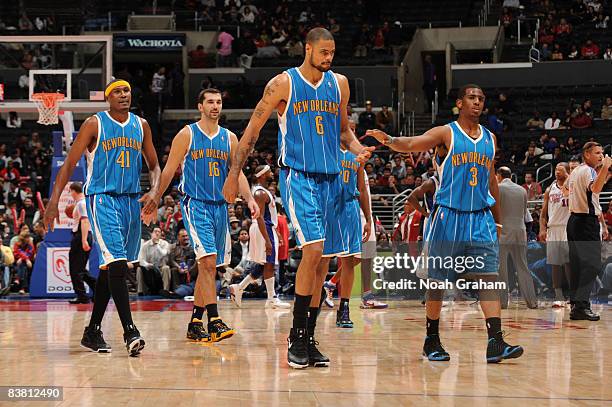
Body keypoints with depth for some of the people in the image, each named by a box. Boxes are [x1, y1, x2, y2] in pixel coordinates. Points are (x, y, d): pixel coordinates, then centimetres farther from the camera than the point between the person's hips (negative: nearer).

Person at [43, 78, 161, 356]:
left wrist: (154, 192, -4)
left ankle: (93, 331, 20)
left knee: (109, 267, 11)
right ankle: (129, 332, -22)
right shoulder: (95, 124, -5)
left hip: (131, 200, 6)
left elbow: (154, 166, 16)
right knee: (116, 263, -18)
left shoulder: (141, 125, 10)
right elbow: (69, 164, -5)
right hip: (102, 199, -6)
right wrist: (54, 201, -15)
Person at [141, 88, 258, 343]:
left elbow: (237, 173, 10)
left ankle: (195, 323, 16)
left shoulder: (229, 138, 11)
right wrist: (155, 199, 1)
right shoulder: (186, 135, -1)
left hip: (219, 206, 5)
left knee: (208, 266, 8)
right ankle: (214, 322, -22)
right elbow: (169, 170, 2)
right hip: (195, 204, -5)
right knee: (208, 260, -18)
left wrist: (249, 199, -4)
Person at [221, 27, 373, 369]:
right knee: (313, 249, -21)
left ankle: (308, 340, 14)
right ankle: (297, 337, -10)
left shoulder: (339, 83, 10)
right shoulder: (283, 84, -4)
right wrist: (234, 175, -4)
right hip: (298, 177, -6)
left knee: (322, 262, 6)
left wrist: (359, 149, 1)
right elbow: (253, 130, 0)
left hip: (331, 179, 6)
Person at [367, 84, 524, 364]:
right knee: (437, 280, 3)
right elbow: (411, 144, -18)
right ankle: (432, 341, 16)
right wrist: (389, 140, -39)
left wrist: (497, 220, 20)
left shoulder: (490, 138, 13)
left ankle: (495, 342, -13)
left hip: (481, 217, 4)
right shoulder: (446, 133, -2)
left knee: (488, 277, -8)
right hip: (448, 215, -4)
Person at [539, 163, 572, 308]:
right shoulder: (550, 190, 12)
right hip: (553, 230, 4)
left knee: (570, 264, -7)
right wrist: (542, 229, 1)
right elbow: (544, 213, 13)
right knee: (555, 265, 3)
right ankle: (559, 298, 7)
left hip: (568, 230, -4)